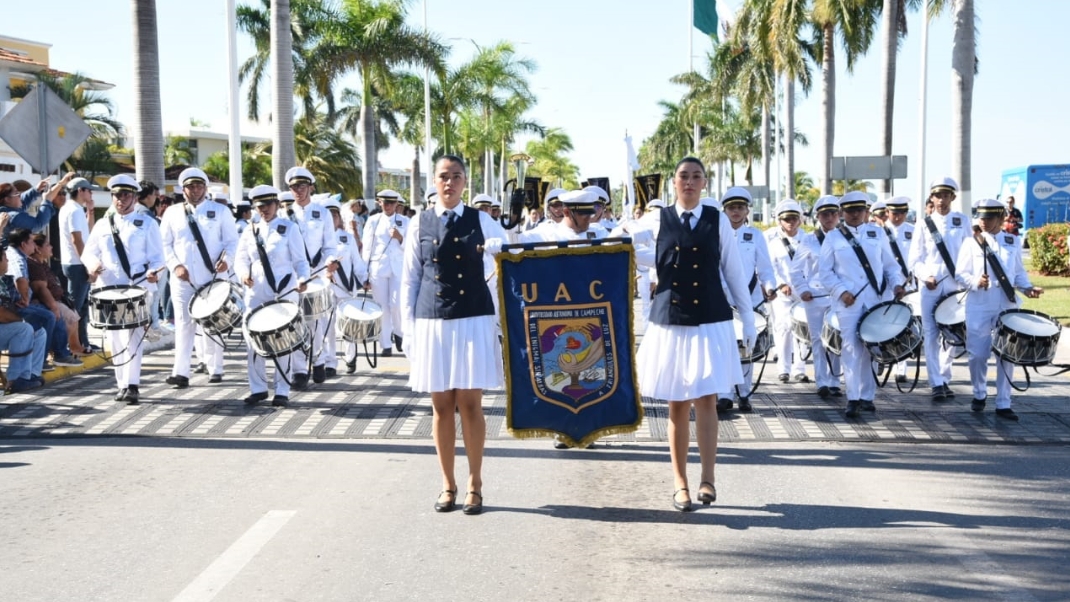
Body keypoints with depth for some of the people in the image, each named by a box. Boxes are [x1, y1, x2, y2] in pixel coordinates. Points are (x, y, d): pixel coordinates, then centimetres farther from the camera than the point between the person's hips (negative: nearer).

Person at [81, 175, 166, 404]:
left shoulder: (147, 223, 5)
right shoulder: (102, 225, 15)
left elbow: (157, 257, 1)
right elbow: (89, 252, 14)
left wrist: (153, 272, -20)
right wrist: (92, 264, -9)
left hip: (138, 289, -4)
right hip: (109, 290, 4)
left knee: (133, 336, -14)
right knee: (116, 338, 8)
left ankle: (132, 386, -17)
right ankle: (122, 384, 16)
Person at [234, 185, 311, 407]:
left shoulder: (289, 228, 2)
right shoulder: (250, 231, 13)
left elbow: (300, 261, -1)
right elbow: (241, 259, 12)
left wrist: (302, 280, -20)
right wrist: (243, 273, -11)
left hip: (284, 293, -3)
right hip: (256, 293, 4)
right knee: (253, 340, 2)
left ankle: (282, 392, 7)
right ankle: (258, 388, 14)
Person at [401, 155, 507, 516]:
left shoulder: (481, 221, 6)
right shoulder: (420, 225, 7)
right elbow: (409, 279, 8)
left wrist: (498, 249, -15)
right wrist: (409, 328, 2)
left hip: (474, 320, -1)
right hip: (432, 322, 1)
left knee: (470, 404, 1)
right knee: (442, 406, 5)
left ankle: (475, 485, 13)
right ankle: (448, 485, 17)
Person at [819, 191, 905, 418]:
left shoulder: (878, 233, 12)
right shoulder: (833, 238, 5)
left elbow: (890, 264, 13)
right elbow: (825, 271, 1)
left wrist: (896, 284, -5)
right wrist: (841, 291, -12)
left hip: (876, 301, 3)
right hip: (848, 302, -3)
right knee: (851, 348, -9)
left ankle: (867, 396, 16)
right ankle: (853, 399, -8)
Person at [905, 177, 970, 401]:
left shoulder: (963, 221, 9)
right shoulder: (924, 224, 6)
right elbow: (914, 259, 2)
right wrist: (926, 276, -14)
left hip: (955, 286, 1)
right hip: (930, 286, -1)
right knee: (931, 334, -5)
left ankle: (945, 379, 17)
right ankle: (937, 384, -3)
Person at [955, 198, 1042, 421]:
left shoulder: (1013, 242, 10)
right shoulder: (971, 243, 2)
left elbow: (1019, 272, 15)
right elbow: (960, 274, -2)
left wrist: (1027, 287, -4)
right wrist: (976, 282, -21)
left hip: (1007, 307, 2)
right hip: (979, 308, -2)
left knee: (1006, 356, 1)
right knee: (978, 354, -1)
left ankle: (1003, 404, 9)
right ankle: (979, 394, 24)